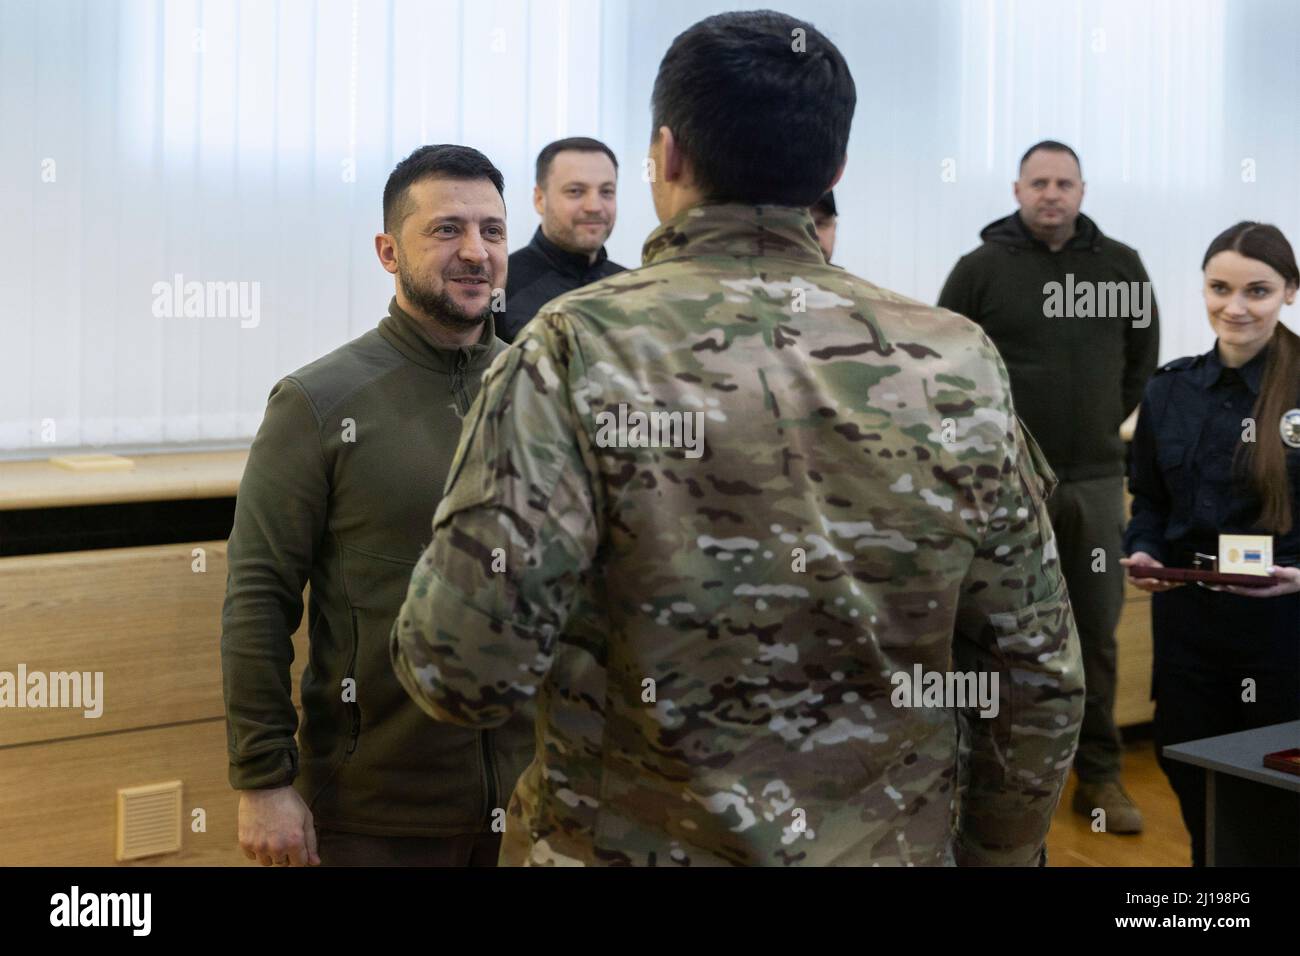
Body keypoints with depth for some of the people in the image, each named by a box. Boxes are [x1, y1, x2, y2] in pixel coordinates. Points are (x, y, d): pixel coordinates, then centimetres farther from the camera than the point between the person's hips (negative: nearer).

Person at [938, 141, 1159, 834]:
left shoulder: (1121, 266, 5)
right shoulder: (980, 269, -3)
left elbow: (1142, 356, 17)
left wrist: (1106, 422, 11)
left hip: (1095, 480, 3)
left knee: (1097, 632, 9)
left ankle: (1100, 776, 20)